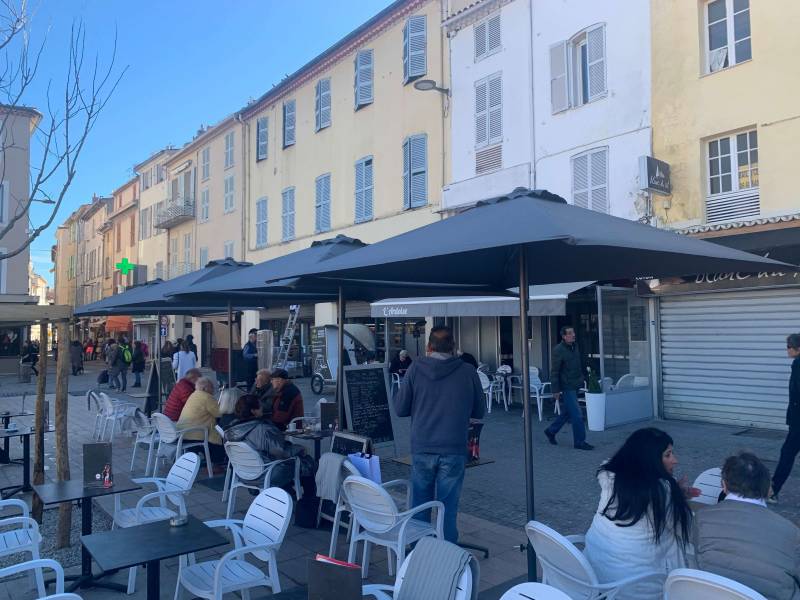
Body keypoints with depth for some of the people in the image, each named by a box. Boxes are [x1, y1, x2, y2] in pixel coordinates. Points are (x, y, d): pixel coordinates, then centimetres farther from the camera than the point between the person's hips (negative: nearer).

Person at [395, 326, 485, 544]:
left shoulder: (416, 368, -4)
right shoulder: (468, 371, -4)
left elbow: (400, 409, 0)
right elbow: (479, 412, 7)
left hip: (421, 449, 1)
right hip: (454, 451, -1)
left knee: (420, 507, 15)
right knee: (448, 508, 9)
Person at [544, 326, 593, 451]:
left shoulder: (575, 347, 9)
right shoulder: (558, 350, -15)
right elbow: (555, 372, -15)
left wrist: (581, 379, 16)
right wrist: (556, 390, -16)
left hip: (575, 386, 8)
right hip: (566, 387, -8)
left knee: (567, 412, 17)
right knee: (577, 415, -5)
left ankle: (551, 431, 33)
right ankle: (579, 442, 5)